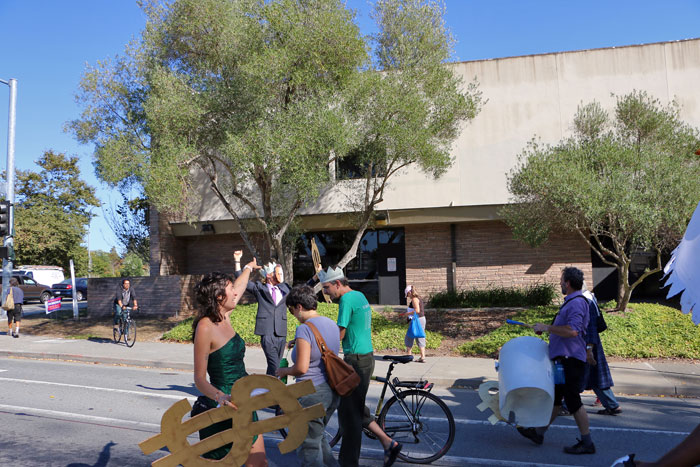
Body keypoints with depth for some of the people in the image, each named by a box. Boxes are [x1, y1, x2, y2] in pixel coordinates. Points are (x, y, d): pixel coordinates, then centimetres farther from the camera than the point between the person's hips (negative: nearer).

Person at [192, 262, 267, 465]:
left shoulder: (224, 318, 4)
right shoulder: (205, 327, -18)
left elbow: (238, 288, 25)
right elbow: (200, 378, -16)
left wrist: (248, 268, 42)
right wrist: (219, 396, -34)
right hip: (223, 410, -8)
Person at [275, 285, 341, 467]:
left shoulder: (304, 329, -19)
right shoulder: (332, 324, 6)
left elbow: (301, 368, -23)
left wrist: (284, 371, -5)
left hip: (313, 393, -9)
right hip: (333, 391, 9)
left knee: (308, 447, 6)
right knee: (317, 436, 27)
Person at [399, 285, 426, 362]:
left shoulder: (414, 299, -14)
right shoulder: (419, 298, 15)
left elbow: (417, 310, -24)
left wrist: (407, 313, -14)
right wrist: (407, 313, 20)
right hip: (422, 319, 9)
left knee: (409, 338, 2)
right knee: (420, 339, 10)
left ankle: (408, 356, 8)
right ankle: (422, 357, 8)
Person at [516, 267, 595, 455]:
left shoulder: (577, 302, -17)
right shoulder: (571, 301, 16)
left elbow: (572, 331, -29)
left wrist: (546, 327, -21)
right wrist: (547, 328, 23)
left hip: (570, 360, -11)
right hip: (563, 358, 11)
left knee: (572, 401, -3)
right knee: (555, 397, 16)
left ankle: (587, 443, 8)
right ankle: (539, 432, 25)